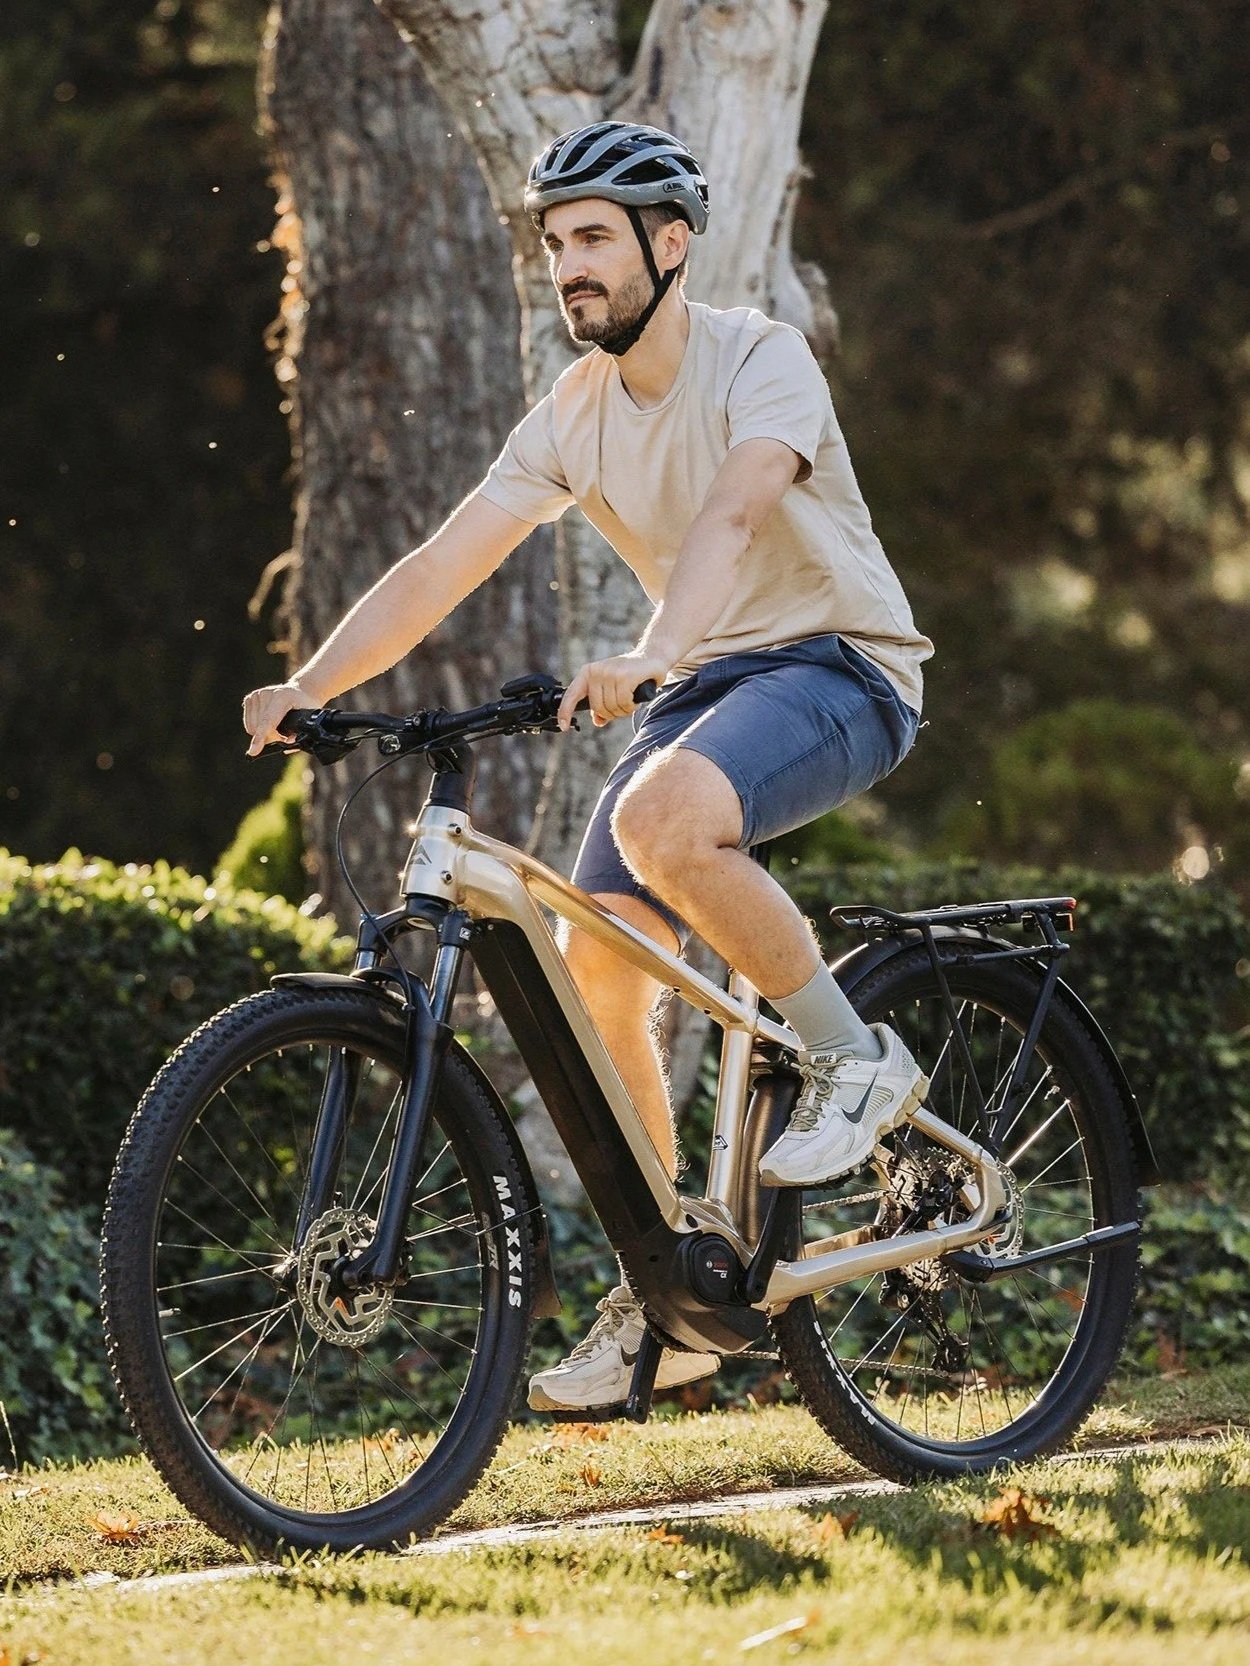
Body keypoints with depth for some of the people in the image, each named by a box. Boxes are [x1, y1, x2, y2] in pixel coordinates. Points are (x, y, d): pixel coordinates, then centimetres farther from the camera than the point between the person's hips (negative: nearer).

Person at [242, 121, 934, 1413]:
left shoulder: (758, 360, -17)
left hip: (837, 667, -7)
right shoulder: (574, 416, 2)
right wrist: (308, 690, -18)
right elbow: (439, 568, -3)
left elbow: (734, 512, -36)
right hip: (702, 682, 7)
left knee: (662, 819, -36)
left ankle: (854, 1059, -15)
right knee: (592, 972, -5)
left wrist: (646, 660, -52)